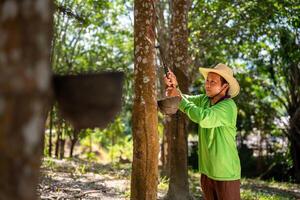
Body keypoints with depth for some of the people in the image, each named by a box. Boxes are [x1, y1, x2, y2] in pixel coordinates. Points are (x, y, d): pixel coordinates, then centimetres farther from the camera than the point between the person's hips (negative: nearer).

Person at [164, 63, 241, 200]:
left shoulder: (228, 106, -21)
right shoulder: (205, 100, 2)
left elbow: (203, 118, -35)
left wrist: (179, 97, -24)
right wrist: (174, 86, -23)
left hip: (226, 173, -7)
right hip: (207, 171, 7)